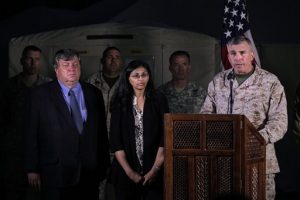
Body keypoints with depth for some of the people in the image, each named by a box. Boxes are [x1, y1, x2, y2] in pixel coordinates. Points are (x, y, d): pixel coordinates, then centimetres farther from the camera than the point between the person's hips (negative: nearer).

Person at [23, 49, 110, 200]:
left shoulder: (94, 94, 8)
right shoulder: (39, 95, -1)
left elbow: (102, 131, 10)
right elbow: (31, 133, -1)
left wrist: (104, 165, 9)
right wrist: (32, 169, -3)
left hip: (90, 172, 3)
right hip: (55, 174, -3)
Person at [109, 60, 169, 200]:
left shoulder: (159, 100, 2)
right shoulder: (120, 102, 3)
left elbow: (165, 137, -2)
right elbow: (115, 141, -1)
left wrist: (155, 169, -11)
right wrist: (129, 171, -9)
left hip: (153, 171, 0)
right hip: (125, 171, 1)